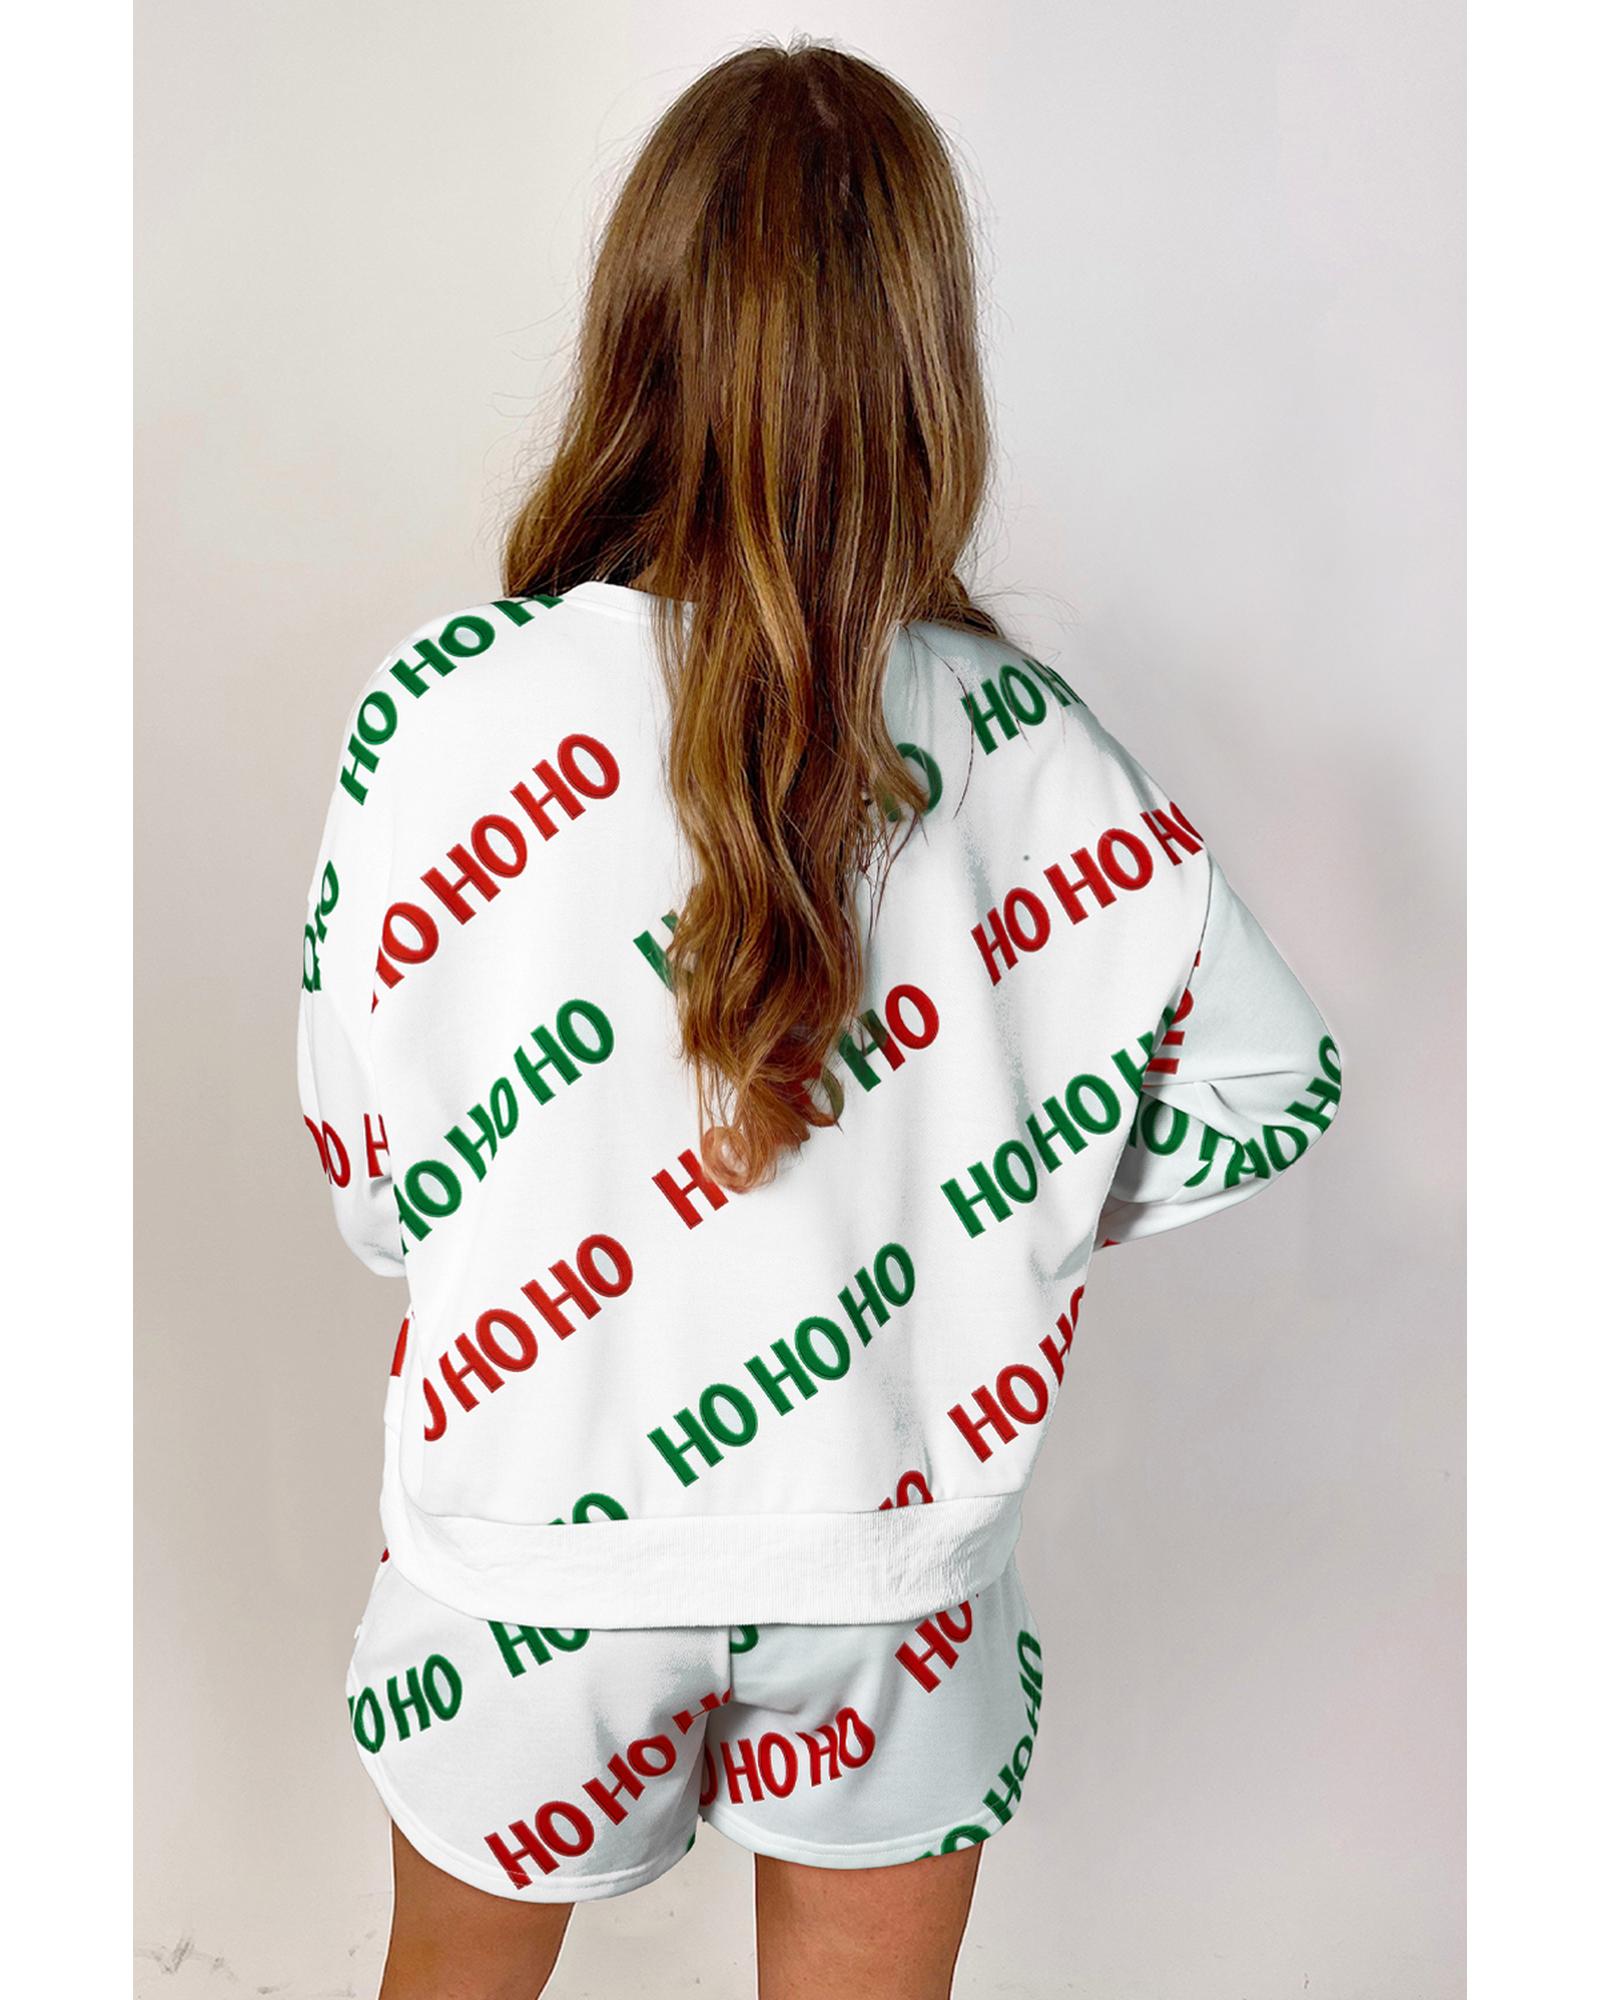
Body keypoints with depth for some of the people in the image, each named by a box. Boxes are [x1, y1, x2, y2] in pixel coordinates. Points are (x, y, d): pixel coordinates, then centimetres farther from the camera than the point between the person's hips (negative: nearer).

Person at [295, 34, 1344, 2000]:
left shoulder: (446, 708, -18)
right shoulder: (1015, 734, -14)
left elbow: (370, 1167, -8)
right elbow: (1268, 1084, -7)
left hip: (539, 1540, 0)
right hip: (897, 1551, 1)